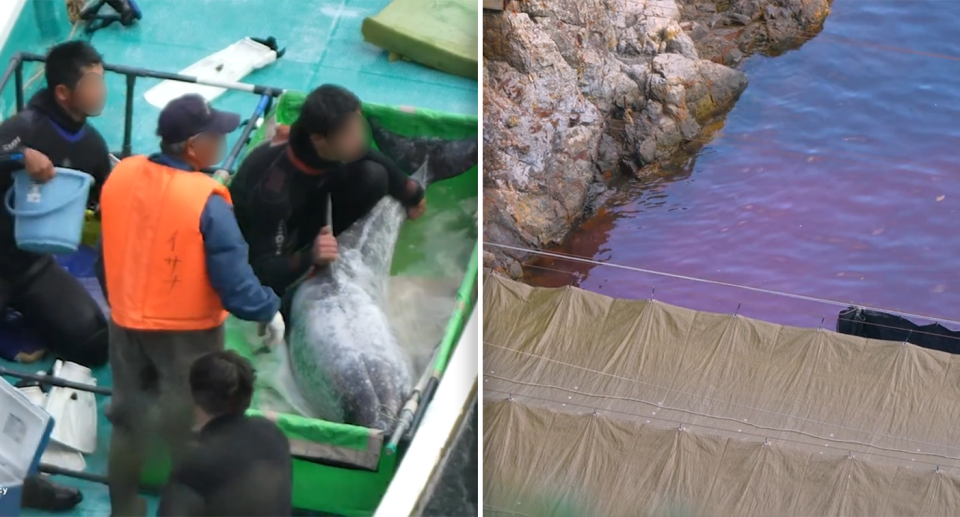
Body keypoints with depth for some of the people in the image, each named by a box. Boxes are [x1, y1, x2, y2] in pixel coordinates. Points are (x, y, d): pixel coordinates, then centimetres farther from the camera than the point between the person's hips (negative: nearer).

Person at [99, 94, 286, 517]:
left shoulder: (120, 175, -6)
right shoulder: (206, 202, -25)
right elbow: (233, 279, -23)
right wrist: (268, 311, -5)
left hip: (126, 321, 6)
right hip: (187, 332, -6)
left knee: (128, 421, 20)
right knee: (189, 433, 11)